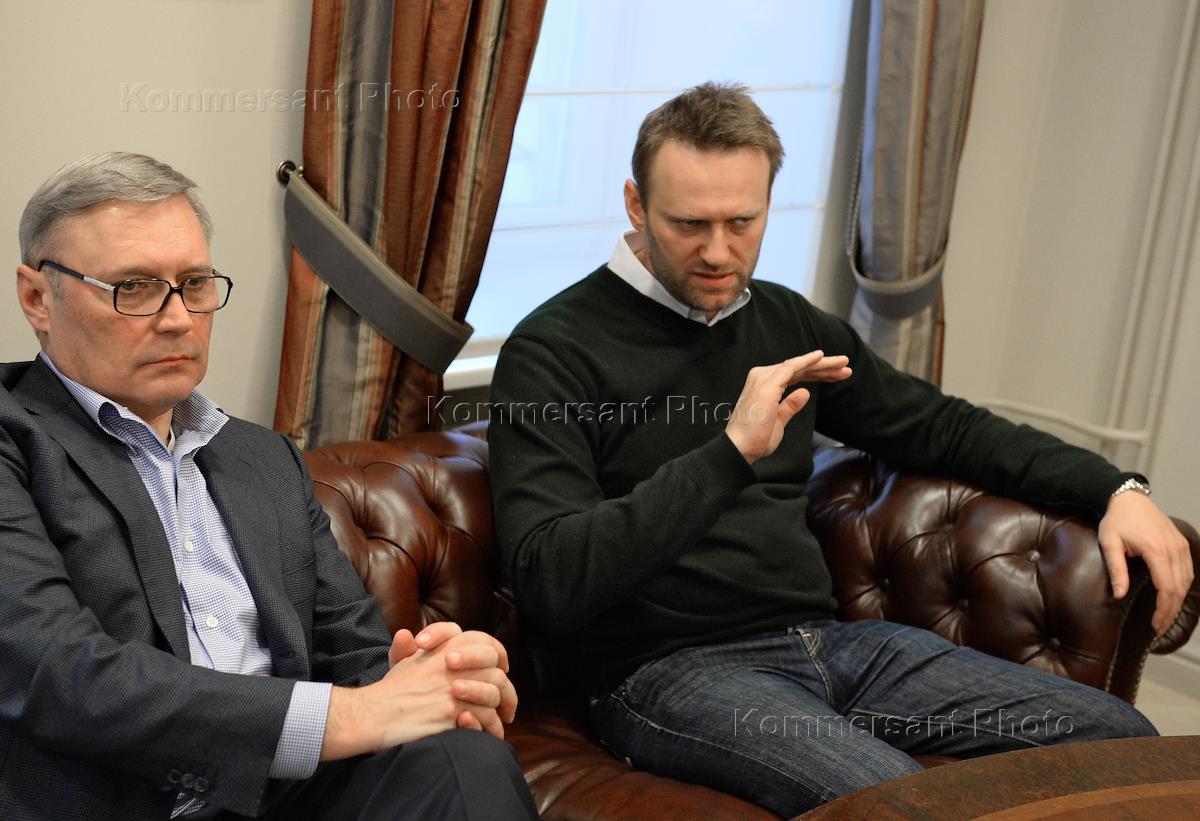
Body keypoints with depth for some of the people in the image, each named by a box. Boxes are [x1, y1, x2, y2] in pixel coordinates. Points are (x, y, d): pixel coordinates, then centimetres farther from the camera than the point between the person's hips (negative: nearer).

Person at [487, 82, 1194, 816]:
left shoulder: (785, 322, 13)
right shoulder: (555, 350, -7)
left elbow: (940, 426, 24)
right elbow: (549, 582, -20)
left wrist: (1114, 490, 12)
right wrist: (731, 453, -27)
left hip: (825, 638, 7)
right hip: (667, 669, -6)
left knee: (1119, 739, -6)